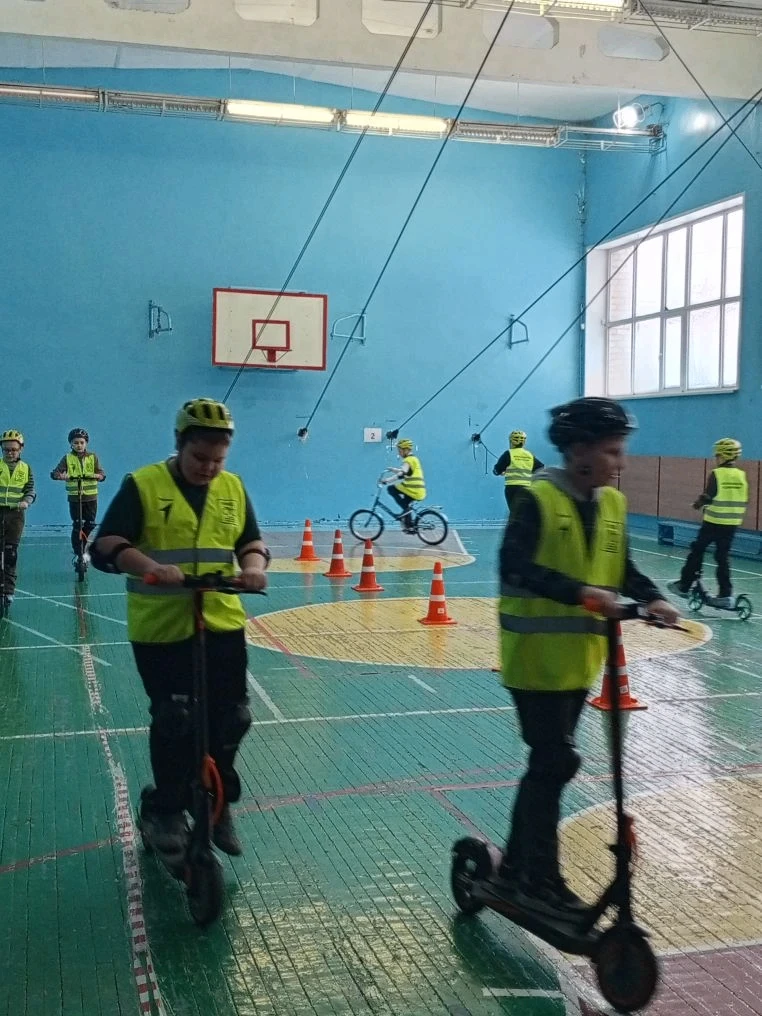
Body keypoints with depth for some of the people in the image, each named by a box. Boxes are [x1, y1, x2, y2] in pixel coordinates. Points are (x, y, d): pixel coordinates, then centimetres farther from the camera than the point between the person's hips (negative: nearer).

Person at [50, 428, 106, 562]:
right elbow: (55, 473, -5)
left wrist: (96, 475, -27)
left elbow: (102, 474, -3)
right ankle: (77, 551, 7)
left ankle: (83, 546, 28)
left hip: (91, 497, 1)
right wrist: (62, 476, -27)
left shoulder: (93, 457, 5)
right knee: (77, 525, -4)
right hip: (74, 497, -1)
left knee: (90, 524, 2)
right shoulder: (67, 458, 3)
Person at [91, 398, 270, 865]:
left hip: (222, 624, 4)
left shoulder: (233, 488, 7)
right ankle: (166, 811, 25)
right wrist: (151, 566, -32)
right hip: (160, 629, -4)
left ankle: (217, 803, 29)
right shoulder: (143, 485, -7)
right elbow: (107, 545, -13)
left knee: (231, 718, 8)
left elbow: (251, 542, 10)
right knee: (173, 724, 4)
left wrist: (255, 567, -14)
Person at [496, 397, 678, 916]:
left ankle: (515, 869, 29)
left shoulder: (612, 504, 6)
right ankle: (540, 881, 10)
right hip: (537, 655, -7)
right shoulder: (539, 498, -15)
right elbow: (517, 568, -25)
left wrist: (653, 599, -11)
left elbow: (623, 569, 9)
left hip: (579, 658, 7)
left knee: (547, 764, 14)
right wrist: (581, 592, -34)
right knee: (556, 762, -5)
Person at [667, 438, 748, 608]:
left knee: (697, 552, 10)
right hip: (732, 523, 5)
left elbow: (708, 496, -13)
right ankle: (726, 595, 5)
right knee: (723, 557, 10)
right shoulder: (742, 475, 3)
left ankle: (684, 585, 16)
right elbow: (744, 501, 7)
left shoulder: (716, 474, -11)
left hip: (713, 521, -5)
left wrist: (698, 503, 6)